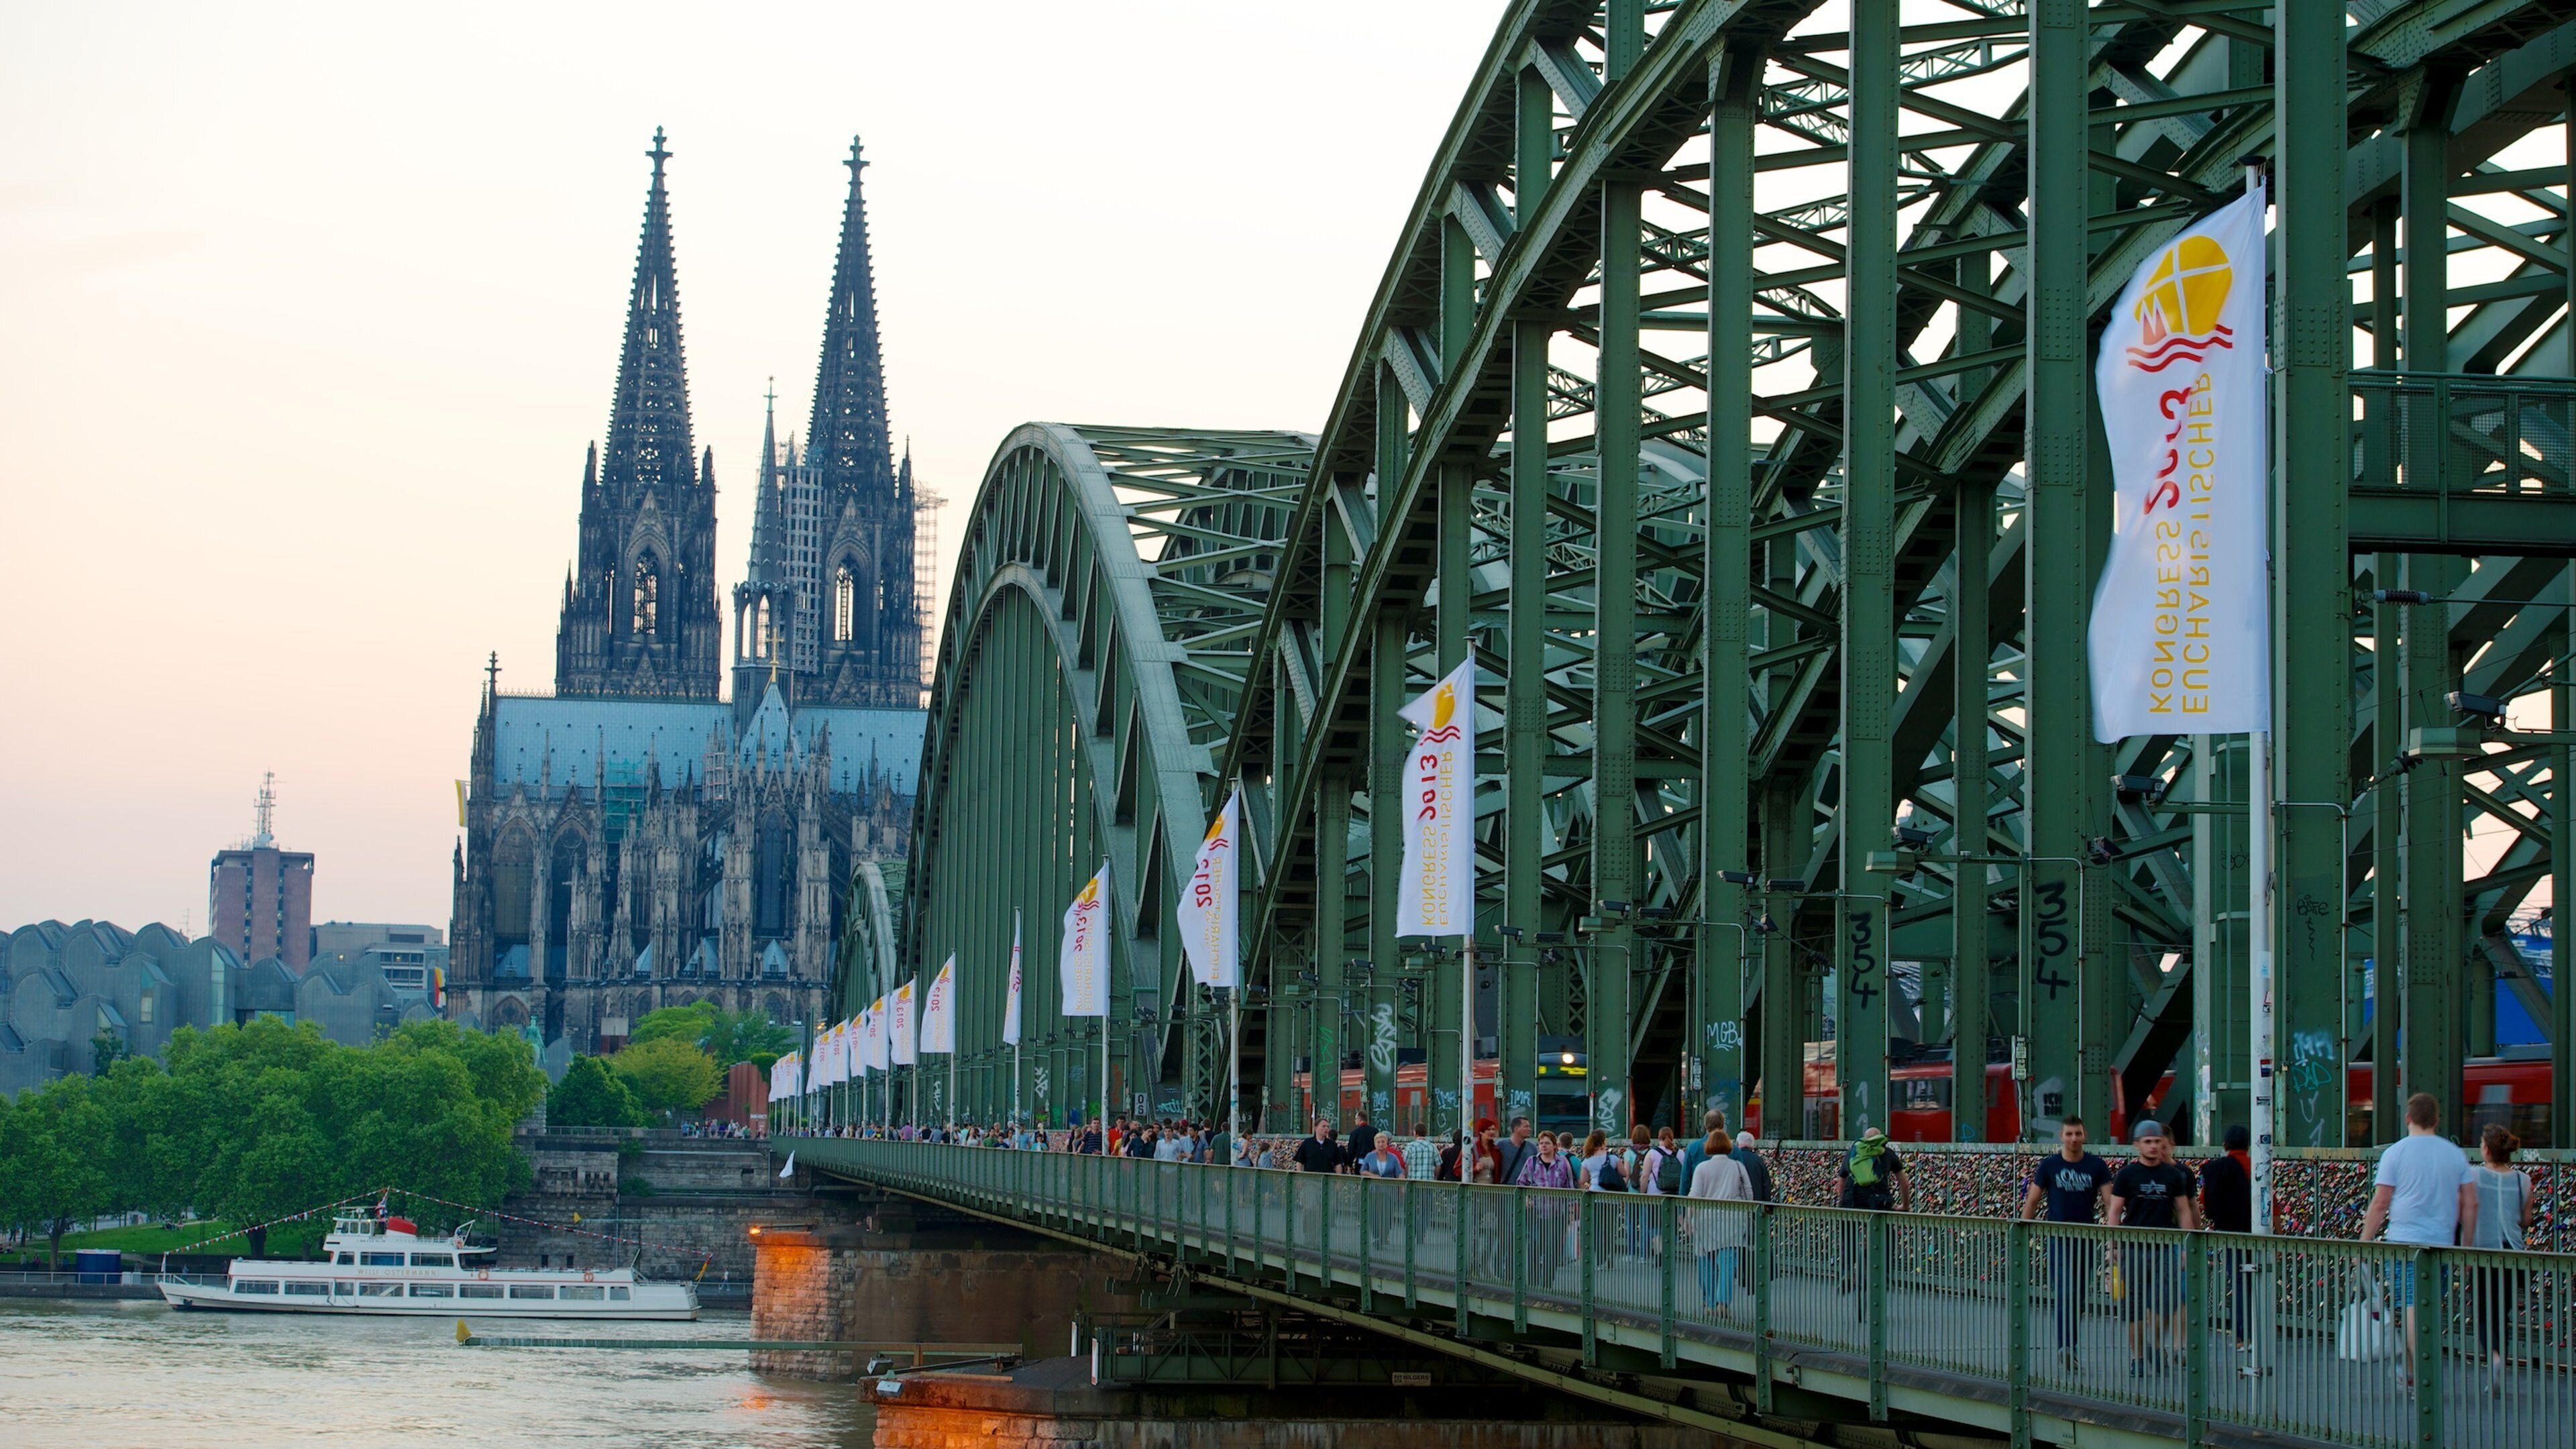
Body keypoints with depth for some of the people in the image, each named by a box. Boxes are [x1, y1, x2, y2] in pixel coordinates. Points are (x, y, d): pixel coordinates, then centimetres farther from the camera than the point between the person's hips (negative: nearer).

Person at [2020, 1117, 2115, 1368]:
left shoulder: (2097, 1166, 2)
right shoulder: (2049, 1165, 0)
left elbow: (2110, 1203, -3)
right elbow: (2032, 1202, 4)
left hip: (2086, 1240, 2)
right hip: (2059, 1240, -2)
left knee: (2078, 1298, 9)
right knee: (2064, 1295, -12)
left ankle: (2069, 1349, 17)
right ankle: (2065, 1348, -17)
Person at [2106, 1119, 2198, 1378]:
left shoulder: (2175, 1175, 7)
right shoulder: (2127, 1175, 2)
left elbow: (2185, 1211, 11)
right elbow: (2115, 1213, 2)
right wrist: (2114, 1247, -6)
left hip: (2166, 1247, 1)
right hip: (2134, 1247, -1)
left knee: (2168, 1303, -7)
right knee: (2134, 1308, 2)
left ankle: (2156, 1346, 15)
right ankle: (2137, 1356, 12)